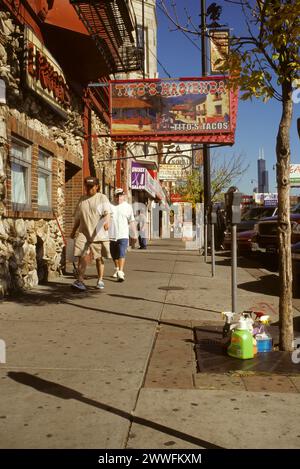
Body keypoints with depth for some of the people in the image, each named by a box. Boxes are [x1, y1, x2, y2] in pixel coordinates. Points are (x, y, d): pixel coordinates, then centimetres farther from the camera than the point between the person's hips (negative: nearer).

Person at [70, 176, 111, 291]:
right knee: (83, 256, -12)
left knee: (99, 258, 8)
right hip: (84, 233, 2)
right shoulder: (82, 199, 14)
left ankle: (100, 280, 21)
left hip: (98, 234, -2)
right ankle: (80, 280, -14)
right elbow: (78, 218, 21)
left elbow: (107, 212, -16)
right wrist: (73, 232, 21)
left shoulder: (102, 198, 0)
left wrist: (106, 221, -36)